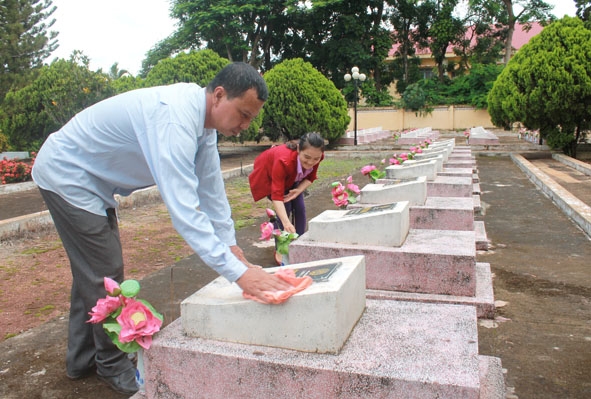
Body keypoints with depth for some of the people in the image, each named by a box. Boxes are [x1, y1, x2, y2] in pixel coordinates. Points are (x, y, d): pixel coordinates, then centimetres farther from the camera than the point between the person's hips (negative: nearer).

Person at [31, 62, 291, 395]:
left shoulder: (203, 118, -6)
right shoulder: (175, 118, -36)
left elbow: (210, 188, -2)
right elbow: (183, 206, -43)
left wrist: (230, 243, -3)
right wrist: (238, 272, -43)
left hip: (90, 179, 10)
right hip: (66, 175, -9)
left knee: (93, 271, 16)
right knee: (106, 274, -5)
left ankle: (83, 359, 33)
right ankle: (112, 364, 16)